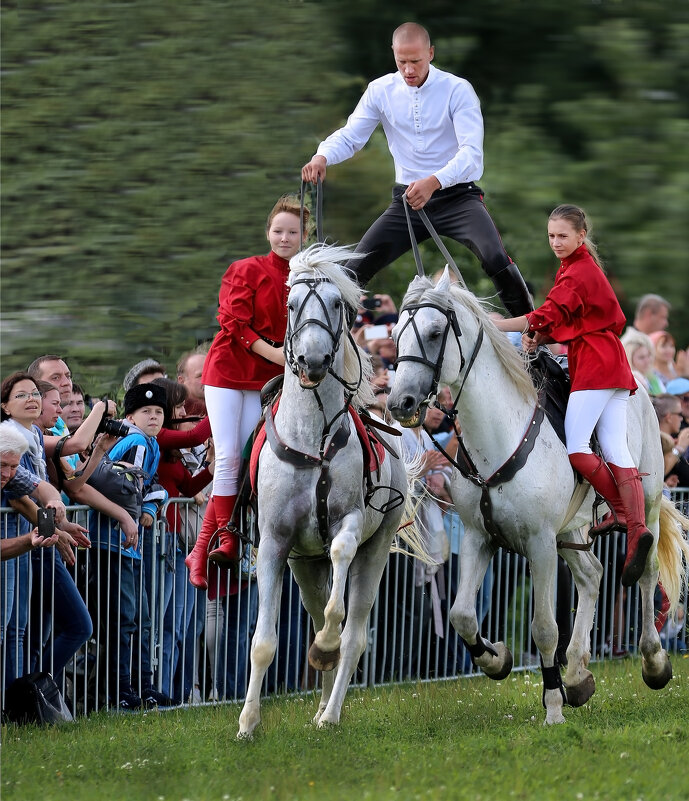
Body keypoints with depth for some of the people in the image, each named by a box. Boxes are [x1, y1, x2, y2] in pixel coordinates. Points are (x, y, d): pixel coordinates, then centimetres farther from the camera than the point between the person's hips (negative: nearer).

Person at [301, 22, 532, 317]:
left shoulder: (458, 90, -11)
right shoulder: (381, 91, 0)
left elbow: (471, 151, -21)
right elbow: (350, 136, 0)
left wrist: (434, 182, -39)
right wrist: (322, 157, -25)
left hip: (457, 195, -4)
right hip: (407, 199, 4)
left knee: (495, 259, -27)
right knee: (354, 270, -3)